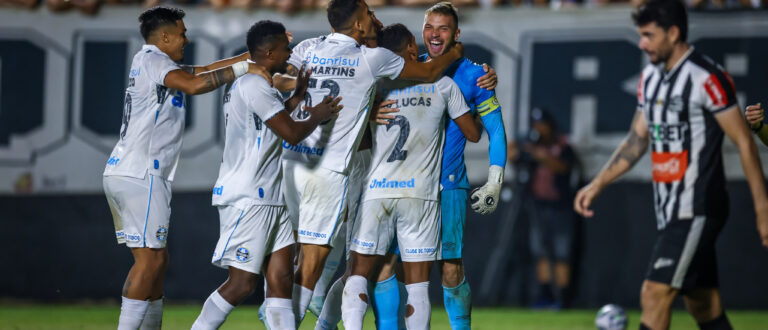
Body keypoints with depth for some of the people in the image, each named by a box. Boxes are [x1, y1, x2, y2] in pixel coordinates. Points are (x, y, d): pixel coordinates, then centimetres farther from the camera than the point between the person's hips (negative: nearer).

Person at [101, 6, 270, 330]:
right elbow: (193, 85, -24)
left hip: (120, 173, 10)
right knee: (149, 260, -12)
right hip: (140, 176, -10)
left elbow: (203, 71, 28)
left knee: (157, 260, 13)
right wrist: (241, 69, -16)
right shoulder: (152, 59, -6)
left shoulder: (150, 61, 22)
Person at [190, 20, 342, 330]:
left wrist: (296, 98, 27)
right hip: (247, 198, -11)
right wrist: (317, 116, -1)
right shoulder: (255, 86, -15)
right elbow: (292, 133, -19)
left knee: (281, 276, 2)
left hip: (268, 198, 11)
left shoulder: (246, 84, 18)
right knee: (242, 283, -9)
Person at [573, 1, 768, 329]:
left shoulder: (706, 78, -13)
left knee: (654, 295, -14)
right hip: (670, 212, 8)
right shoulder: (650, 77, 12)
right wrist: (597, 184, 15)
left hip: (697, 211, -8)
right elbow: (636, 140, 22)